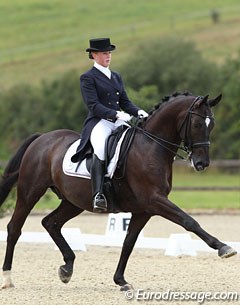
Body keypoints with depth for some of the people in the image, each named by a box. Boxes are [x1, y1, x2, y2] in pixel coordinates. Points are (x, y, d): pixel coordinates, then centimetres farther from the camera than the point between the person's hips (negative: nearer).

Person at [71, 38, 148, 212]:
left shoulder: (116, 77, 24)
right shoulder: (88, 78, 2)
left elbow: (125, 102, 21)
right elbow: (94, 106, -9)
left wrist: (138, 112, -1)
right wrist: (116, 114, -22)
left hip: (119, 122, 7)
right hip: (99, 122, -7)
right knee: (101, 147, -38)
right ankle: (98, 196, -46)